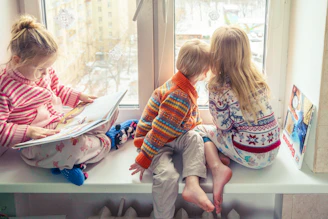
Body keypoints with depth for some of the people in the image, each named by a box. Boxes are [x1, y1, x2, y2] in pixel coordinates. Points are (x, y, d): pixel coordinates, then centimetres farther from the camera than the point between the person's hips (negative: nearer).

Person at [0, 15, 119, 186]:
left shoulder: (44, 72, 3)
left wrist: (79, 96, 7)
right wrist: (29, 131, -29)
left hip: (62, 123, 9)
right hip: (35, 143, -9)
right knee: (75, 145, -41)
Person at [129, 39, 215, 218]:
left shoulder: (185, 88, 1)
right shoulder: (179, 96, -30)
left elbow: (192, 117, 20)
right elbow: (159, 130, -30)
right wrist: (143, 160, -27)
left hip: (173, 137, 9)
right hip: (154, 142, -9)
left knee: (195, 138, -17)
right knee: (168, 175, -29)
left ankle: (192, 184, -28)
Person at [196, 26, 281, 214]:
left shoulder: (218, 87, -15)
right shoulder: (256, 74, 3)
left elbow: (224, 125, -9)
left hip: (250, 155, -7)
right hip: (273, 150, 7)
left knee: (201, 130, 14)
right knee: (212, 130, 29)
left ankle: (217, 168, -7)